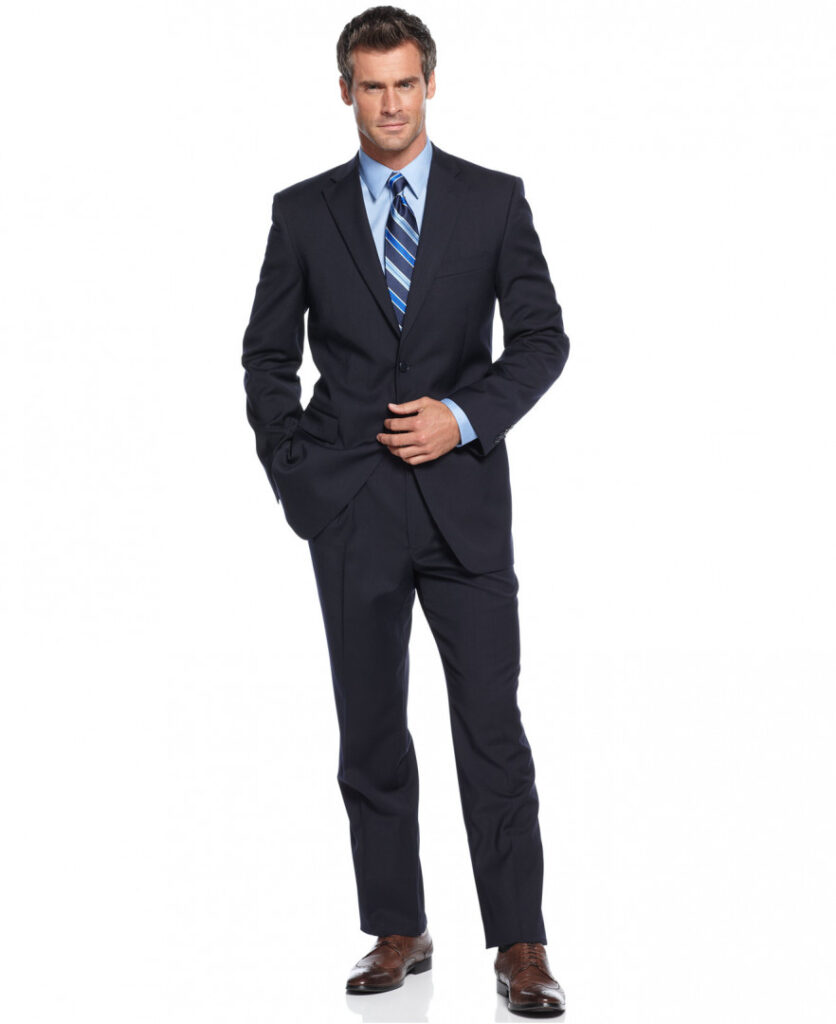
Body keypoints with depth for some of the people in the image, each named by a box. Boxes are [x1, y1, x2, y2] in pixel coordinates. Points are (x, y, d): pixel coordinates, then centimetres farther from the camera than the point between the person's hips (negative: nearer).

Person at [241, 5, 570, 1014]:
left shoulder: (494, 200, 4)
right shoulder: (303, 211, 7)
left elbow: (542, 337, 2)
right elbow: (267, 353, 11)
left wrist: (464, 417, -12)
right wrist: (291, 468, 1)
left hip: (464, 494, -1)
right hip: (350, 504, 2)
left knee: (491, 724, -3)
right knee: (370, 730, 7)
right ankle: (398, 932, 18)